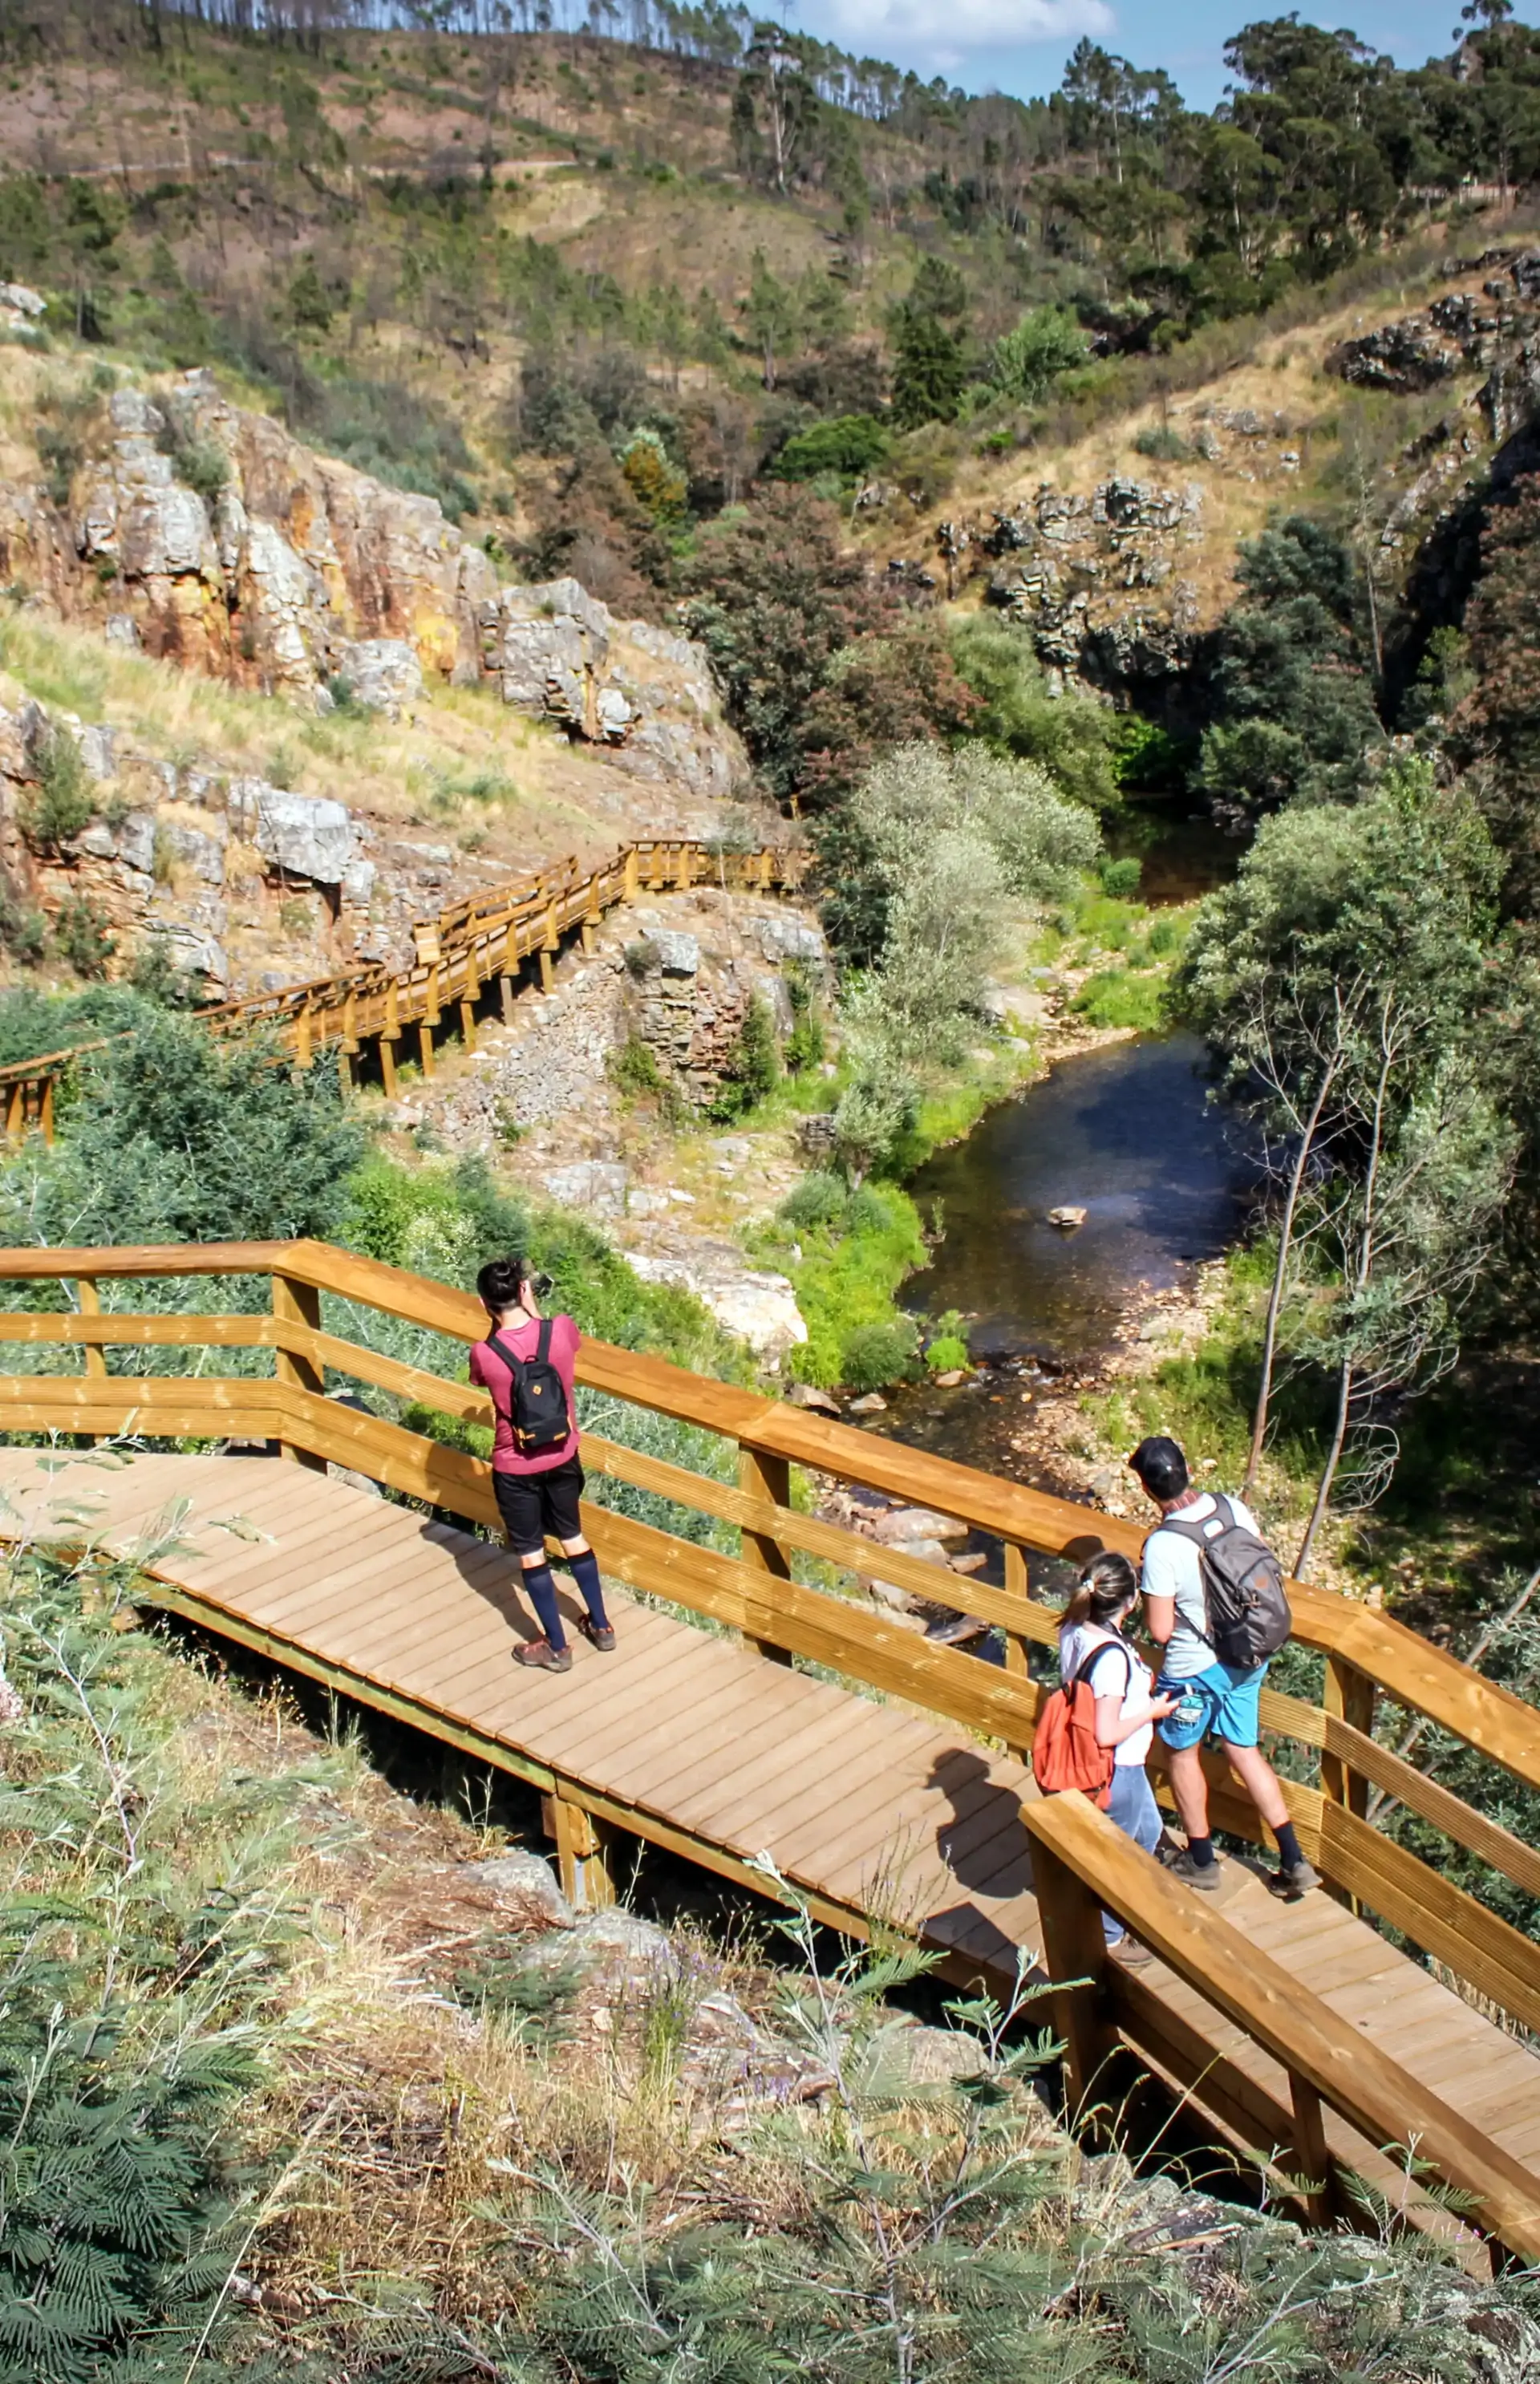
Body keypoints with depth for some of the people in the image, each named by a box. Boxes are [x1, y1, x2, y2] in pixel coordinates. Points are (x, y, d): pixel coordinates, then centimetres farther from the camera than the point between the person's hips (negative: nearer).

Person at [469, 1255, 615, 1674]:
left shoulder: (484, 1354, -23)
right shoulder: (562, 1329, -17)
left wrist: (500, 1321, 1)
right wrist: (531, 1306, 10)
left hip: (516, 1468, -4)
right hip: (563, 1456, 4)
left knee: (530, 1553, 13)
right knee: (572, 1537, 24)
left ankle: (556, 1647, 24)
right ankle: (601, 1626, 37)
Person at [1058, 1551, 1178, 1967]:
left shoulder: (1074, 1631, -9)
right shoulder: (1112, 1656, -34)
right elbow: (1107, 1734, -31)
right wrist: (1152, 1711, -17)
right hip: (1116, 1770, -8)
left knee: (1148, 1829, 30)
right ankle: (1108, 1936, 37)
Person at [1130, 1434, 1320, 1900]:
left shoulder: (1161, 1546, -28)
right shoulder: (1235, 1509, -11)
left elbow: (1160, 1630, -22)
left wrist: (1150, 1598, -4)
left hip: (1193, 1669, -6)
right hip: (1248, 1657, 6)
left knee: (1182, 1754, 19)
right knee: (1244, 1750, 22)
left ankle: (1202, 1863, 34)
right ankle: (1294, 1862, 23)